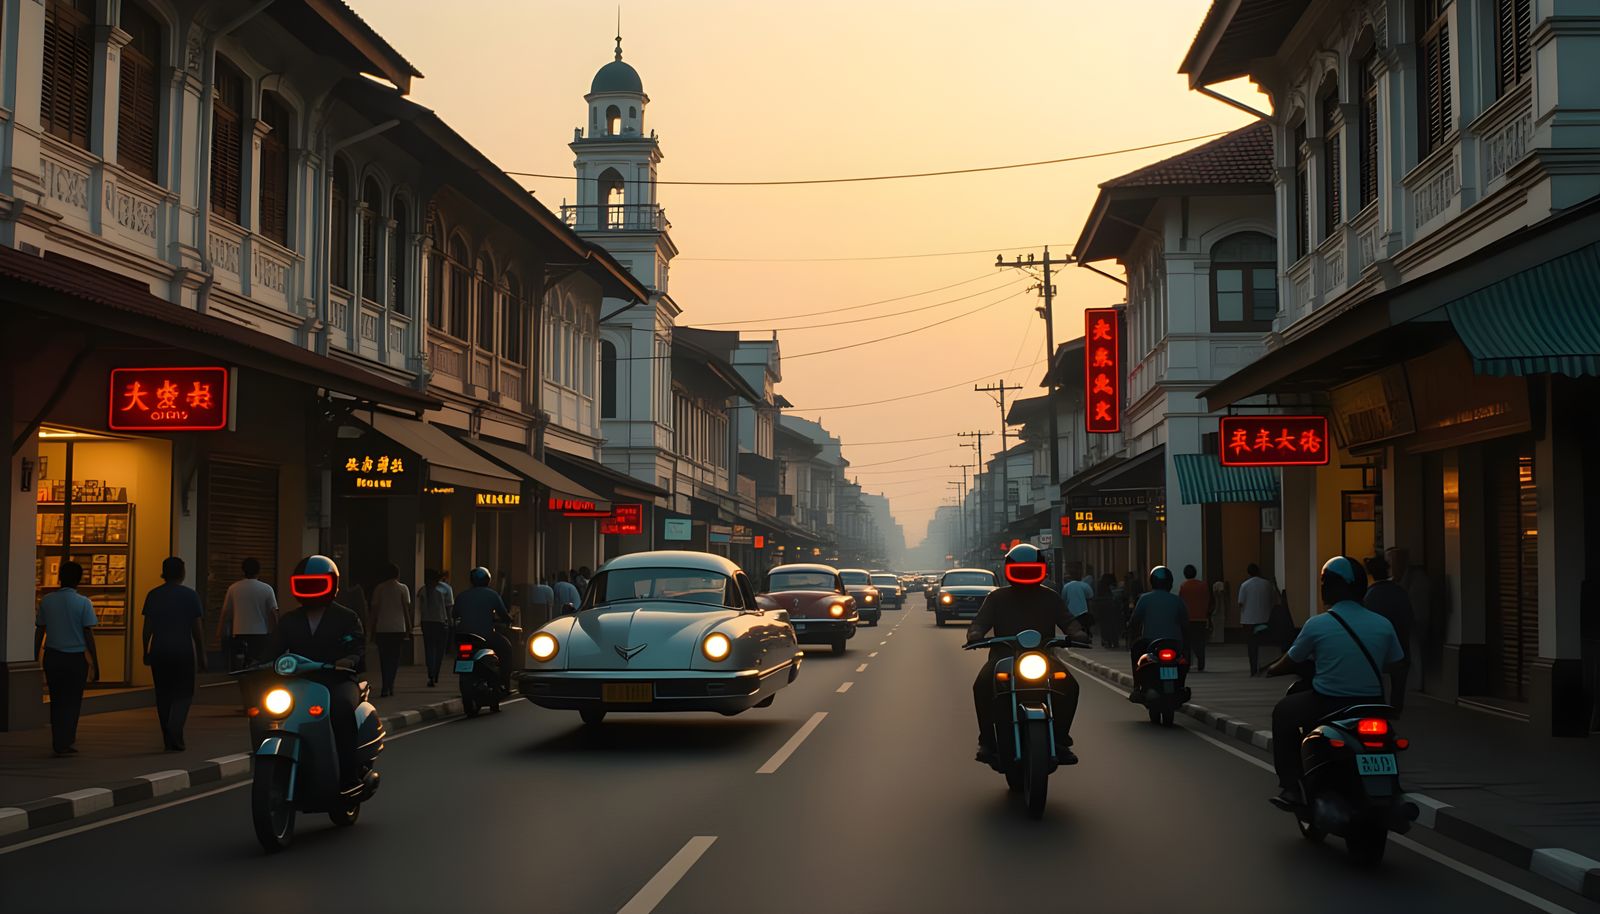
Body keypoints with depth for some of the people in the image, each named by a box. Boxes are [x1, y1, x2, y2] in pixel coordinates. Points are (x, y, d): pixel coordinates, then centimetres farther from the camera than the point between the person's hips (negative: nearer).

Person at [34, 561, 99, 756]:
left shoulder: (46, 601, 2)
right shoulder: (83, 603, -8)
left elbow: (39, 632, 6)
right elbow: (88, 634, -8)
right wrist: (95, 662, -3)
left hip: (52, 657, 3)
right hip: (76, 658, -3)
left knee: (56, 701, 15)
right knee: (72, 701, 6)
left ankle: (60, 741, 19)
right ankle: (64, 743, 2)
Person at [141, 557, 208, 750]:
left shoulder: (153, 595, 5)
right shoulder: (190, 595, -2)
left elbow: (147, 628, 5)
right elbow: (197, 629, -2)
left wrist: (146, 652, 13)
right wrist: (202, 655, 3)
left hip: (159, 652, 3)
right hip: (183, 651, -3)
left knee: (163, 695, 10)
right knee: (183, 694, 3)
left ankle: (169, 740, 12)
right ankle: (175, 734, -18)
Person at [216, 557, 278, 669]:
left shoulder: (233, 588, 4)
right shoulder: (266, 589, -1)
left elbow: (225, 613, 7)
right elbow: (273, 613, -3)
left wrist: (220, 633, 14)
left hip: (240, 634, 1)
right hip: (261, 634, -1)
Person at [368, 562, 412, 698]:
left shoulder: (379, 589, 5)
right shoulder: (403, 589, 1)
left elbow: (374, 609, 5)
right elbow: (406, 609, 0)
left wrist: (373, 630, 10)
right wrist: (409, 628, 5)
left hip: (382, 629, 1)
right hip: (398, 628, -1)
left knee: (384, 659, 8)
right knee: (395, 658, 6)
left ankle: (386, 688, 3)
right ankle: (389, 686, -4)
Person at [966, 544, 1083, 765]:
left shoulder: (1050, 598, 13)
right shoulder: (997, 598, 10)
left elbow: (1067, 621, 6)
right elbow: (980, 622, 3)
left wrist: (1077, 634, -18)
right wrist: (975, 635, -22)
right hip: (1004, 657, -1)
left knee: (1069, 686, -26)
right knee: (983, 685, -31)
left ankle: (1059, 740, -11)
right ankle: (987, 741, -19)